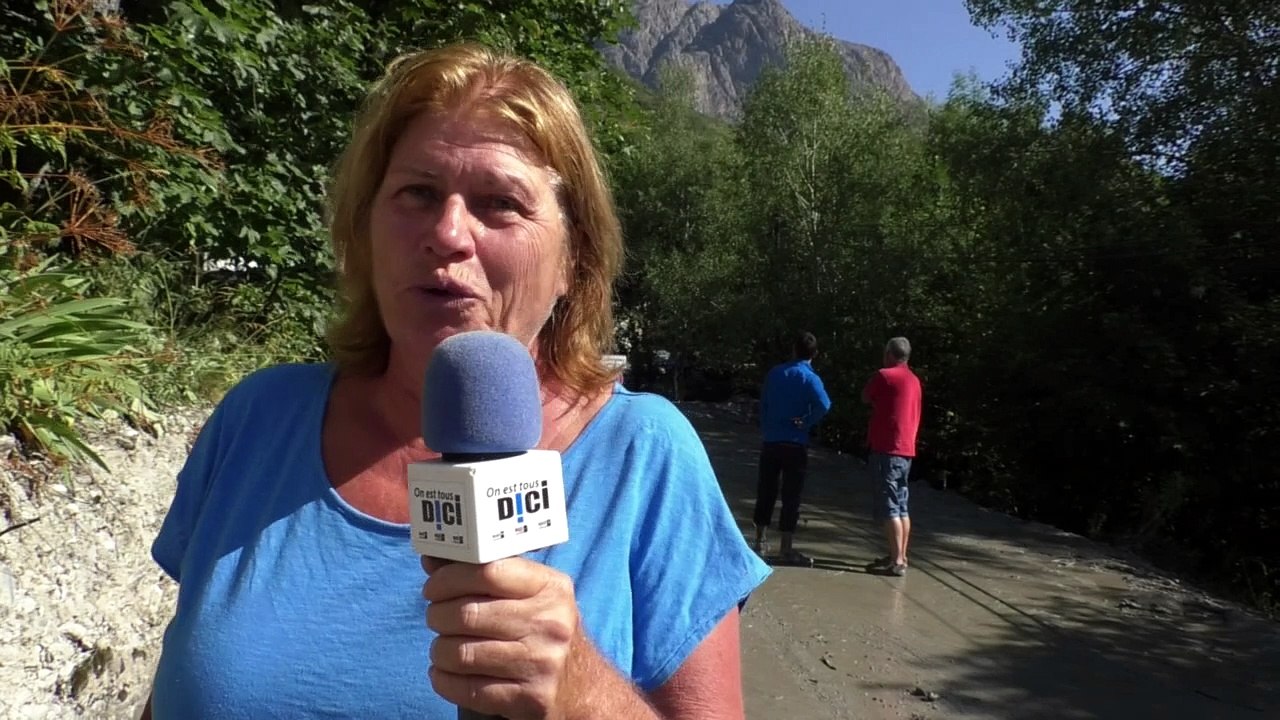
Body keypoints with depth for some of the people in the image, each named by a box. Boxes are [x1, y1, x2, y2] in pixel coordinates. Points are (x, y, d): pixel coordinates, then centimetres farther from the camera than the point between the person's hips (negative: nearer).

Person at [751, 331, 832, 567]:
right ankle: (786, 549, 6)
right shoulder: (809, 378, -8)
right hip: (795, 445, -4)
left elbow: (763, 405, 9)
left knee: (766, 493, 13)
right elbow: (824, 405, -26)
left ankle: (759, 542, 21)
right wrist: (806, 423, -12)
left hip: (770, 442, 4)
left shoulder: (774, 372, 5)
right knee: (791, 497, 2)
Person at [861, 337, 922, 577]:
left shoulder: (884, 376, -10)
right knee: (901, 507, 13)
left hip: (886, 449, -8)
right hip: (906, 450, 8)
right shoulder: (914, 380, 14)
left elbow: (866, 398, 3)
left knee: (888, 508, -7)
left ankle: (897, 561, -8)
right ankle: (899, 557, 18)